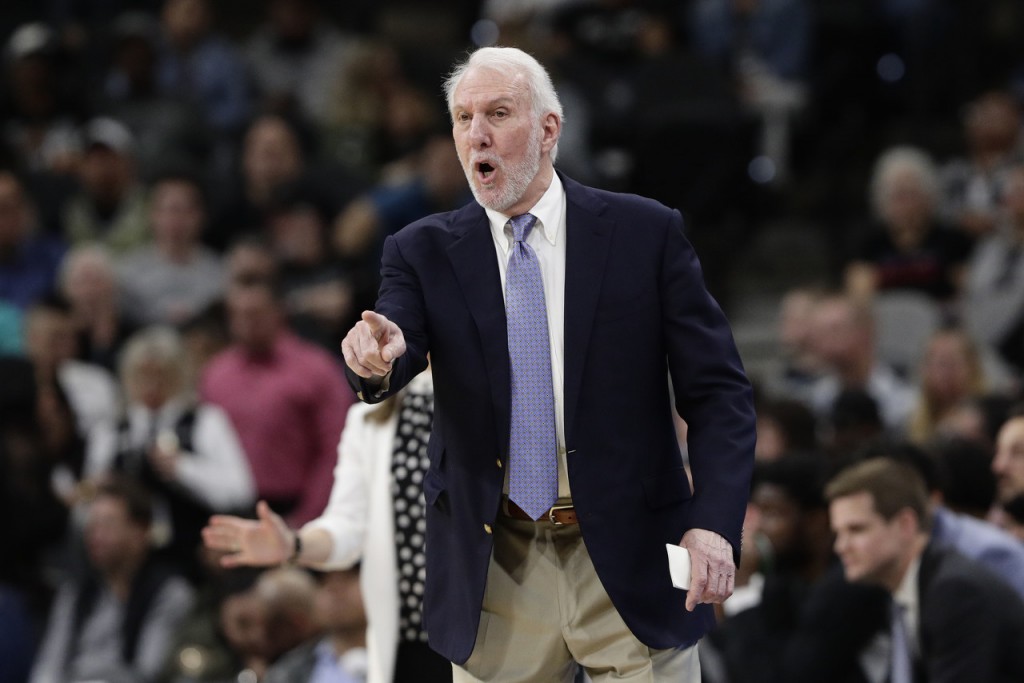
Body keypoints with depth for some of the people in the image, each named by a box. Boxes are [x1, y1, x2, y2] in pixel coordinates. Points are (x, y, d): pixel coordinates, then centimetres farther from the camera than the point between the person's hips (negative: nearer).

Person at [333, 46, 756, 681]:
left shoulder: (645, 233, -1)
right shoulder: (426, 252, 4)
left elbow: (717, 391, -3)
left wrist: (715, 524, -16)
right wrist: (376, 357, -38)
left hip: (630, 563, -1)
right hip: (494, 569, 2)